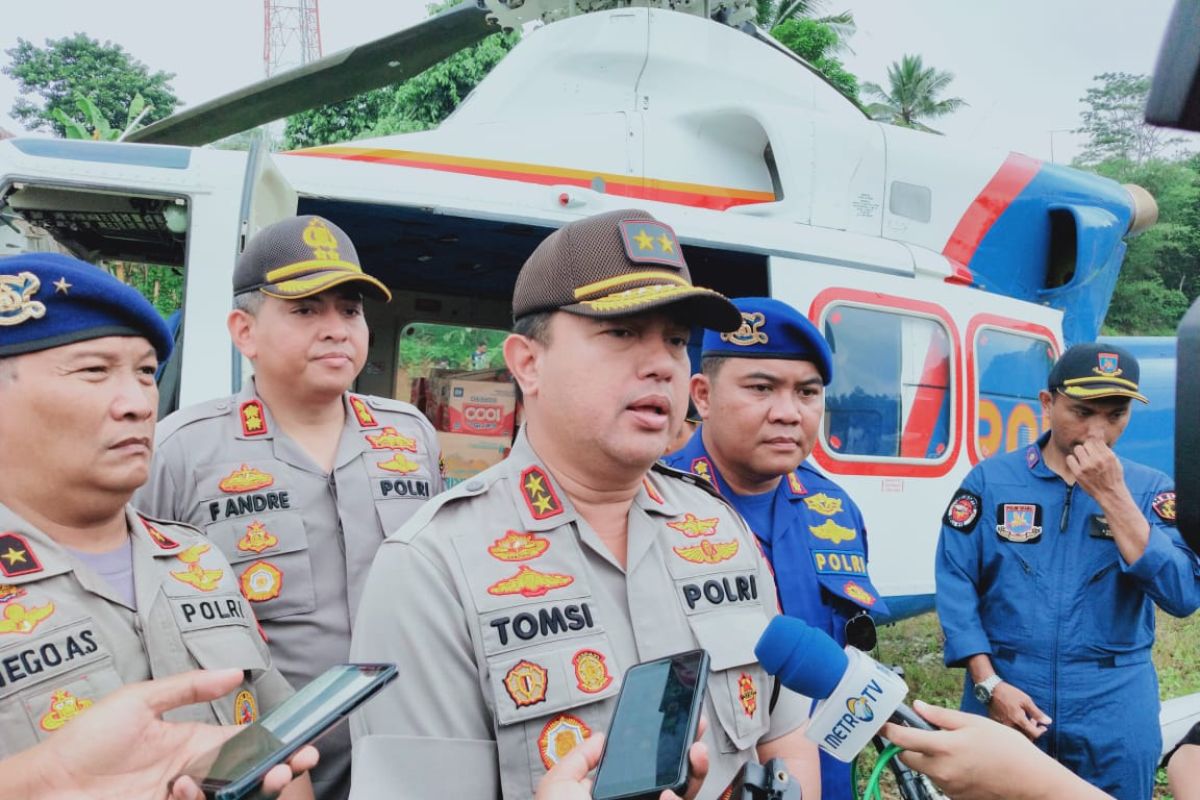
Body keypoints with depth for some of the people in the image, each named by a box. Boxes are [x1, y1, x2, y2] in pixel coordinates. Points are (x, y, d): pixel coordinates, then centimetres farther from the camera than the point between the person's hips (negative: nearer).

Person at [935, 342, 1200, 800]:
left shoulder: (1149, 489, 0)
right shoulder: (991, 480, -3)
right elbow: (955, 584, -5)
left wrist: (1113, 497, -17)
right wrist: (988, 683, -12)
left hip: (1114, 712, 1)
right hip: (1004, 695, 0)